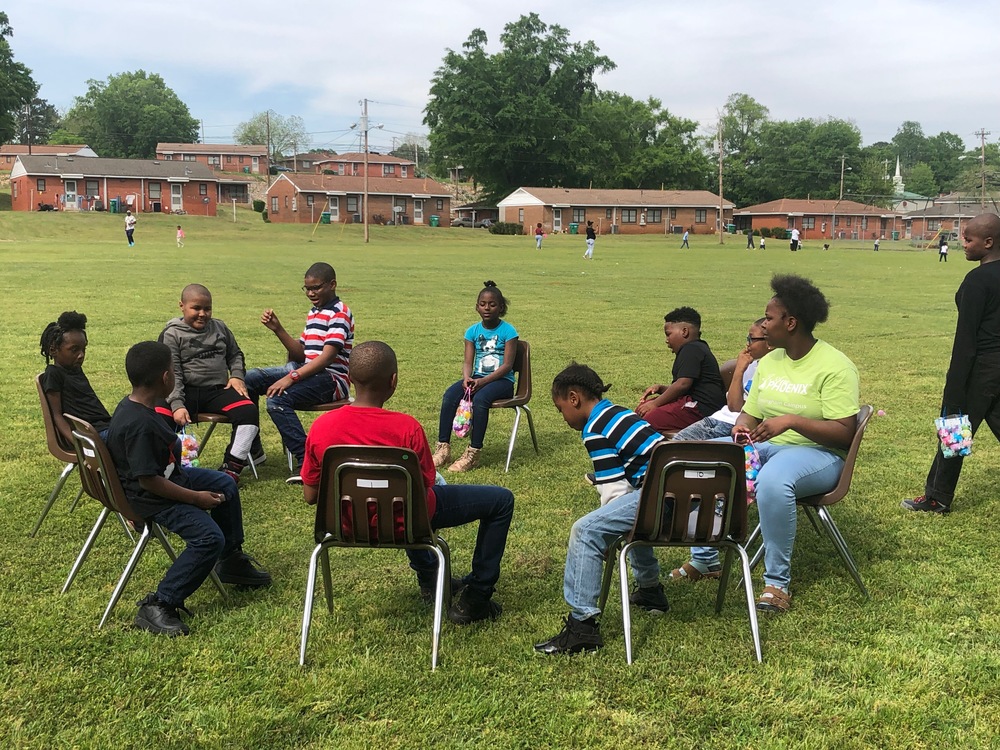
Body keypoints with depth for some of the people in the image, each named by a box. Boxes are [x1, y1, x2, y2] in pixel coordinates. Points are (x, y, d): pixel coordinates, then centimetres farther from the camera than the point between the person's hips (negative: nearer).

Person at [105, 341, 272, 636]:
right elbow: (148, 480, -29)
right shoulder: (139, 425, -32)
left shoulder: (134, 406, -1)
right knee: (209, 536, -23)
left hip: (169, 476, 11)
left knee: (225, 483, 21)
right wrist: (197, 497, -21)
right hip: (149, 499, -11)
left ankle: (231, 560, 36)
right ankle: (157, 606, -14)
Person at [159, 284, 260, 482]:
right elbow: (172, 374, -7)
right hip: (187, 391, -3)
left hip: (219, 390, 3)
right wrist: (177, 405, -20)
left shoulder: (220, 328, 16)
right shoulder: (172, 334, 2)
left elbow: (235, 354, 28)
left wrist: (237, 376, 7)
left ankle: (231, 466, -19)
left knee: (249, 410, -23)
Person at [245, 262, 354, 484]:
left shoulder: (339, 313, -10)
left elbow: (327, 357, -21)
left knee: (277, 399, -29)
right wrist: (278, 329, 0)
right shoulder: (313, 313, 18)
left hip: (332, 378, -9)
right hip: (308, 371, 9)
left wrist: (291, 378, -28)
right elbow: (302, 353, 13)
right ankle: (251, 449, 8)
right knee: (250, 379, 0)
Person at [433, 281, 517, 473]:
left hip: (502, 380, -4)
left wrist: (483, 381, -22)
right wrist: (467, 378, -20)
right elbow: (468, 362, 3)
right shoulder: (473, 331, 8)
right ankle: (443, 448, -22)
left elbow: (507, 365, -11)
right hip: (478, 378, 5)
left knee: (480, 398, -35)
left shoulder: (508, 331, -5)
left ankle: (473, 453, -29)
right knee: (450, 394, -24)